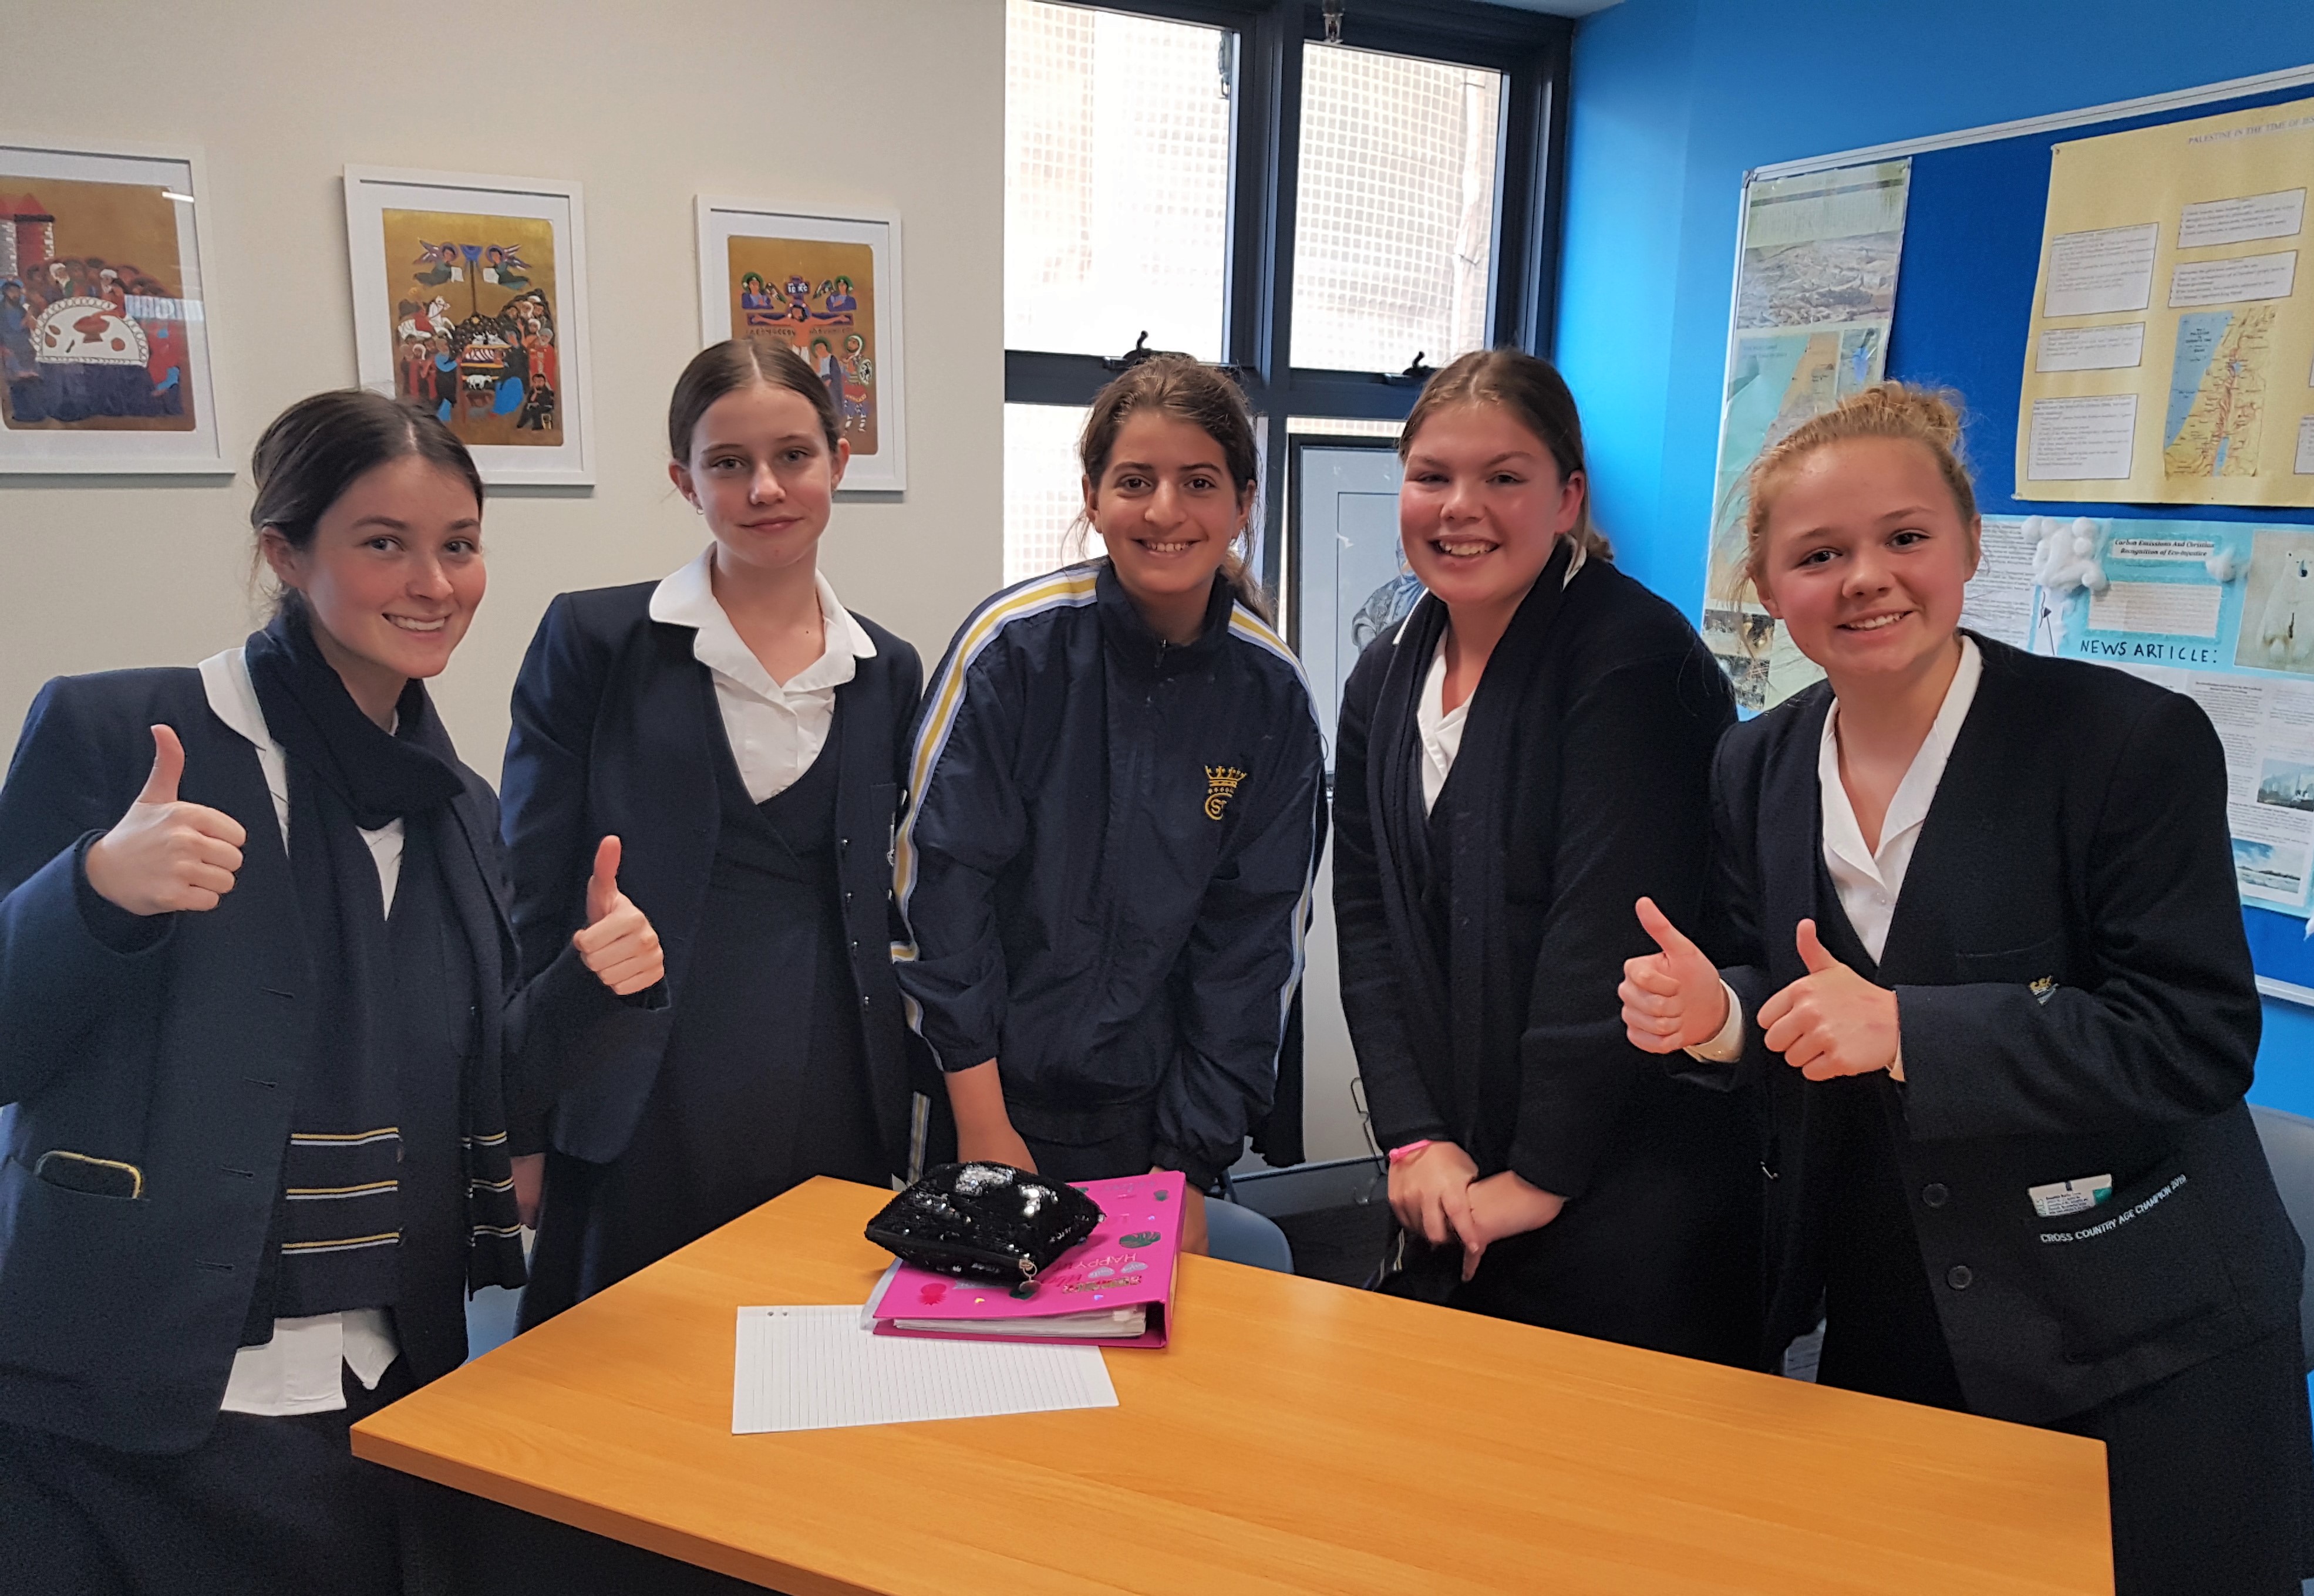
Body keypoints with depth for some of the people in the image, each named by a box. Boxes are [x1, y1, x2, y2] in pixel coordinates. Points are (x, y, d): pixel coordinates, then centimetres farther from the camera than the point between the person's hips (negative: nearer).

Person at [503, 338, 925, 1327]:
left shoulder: (886, 674, 8)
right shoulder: (593, 642, -1)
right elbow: (532, 895, -1)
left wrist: (900, 1124, 12)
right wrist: (522, 1134, -3)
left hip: (832, 1109, 3)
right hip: (644, 1112, -2)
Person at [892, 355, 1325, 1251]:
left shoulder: (1271, 695, -5)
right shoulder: (1015, 646, -13)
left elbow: (1253, 939, -2)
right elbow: (939, 880, -11)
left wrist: (1191, 1164, -4)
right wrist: (983, 1127, -10)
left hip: (1150, 1109, 2)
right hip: (993, 1097, -2)